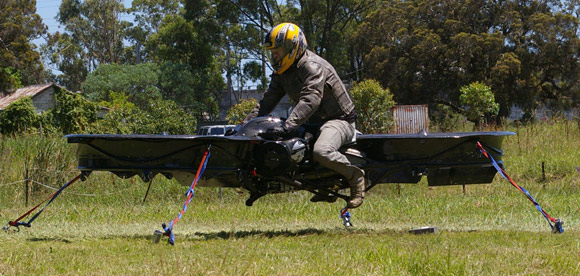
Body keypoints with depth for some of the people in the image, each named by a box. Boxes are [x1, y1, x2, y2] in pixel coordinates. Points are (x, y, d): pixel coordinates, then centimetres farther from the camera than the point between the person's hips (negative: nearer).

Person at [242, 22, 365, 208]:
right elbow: (267, 101, 11)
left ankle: (355, 176, -10)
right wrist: (245, 124, -2)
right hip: (313, 122, 10)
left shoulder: (313, 67, -21)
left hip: (339, 120, -10)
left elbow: (310, 100, -35)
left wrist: (287, 126, -46)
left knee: (321, 152, -38)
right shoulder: (282, 72, 9)